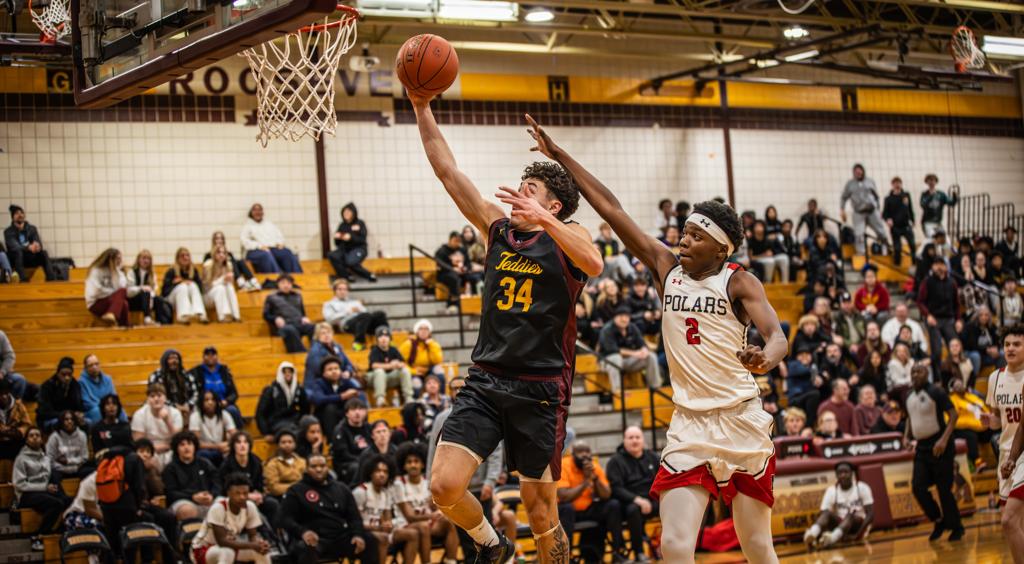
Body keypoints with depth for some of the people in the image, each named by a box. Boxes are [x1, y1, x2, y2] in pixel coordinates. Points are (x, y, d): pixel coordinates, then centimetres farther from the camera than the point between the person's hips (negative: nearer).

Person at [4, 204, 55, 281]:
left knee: (43, 253, -23)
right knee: (18, 252, -35)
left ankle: (51, 277, -38)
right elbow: (14, 247, -23)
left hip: (29, 258, 4)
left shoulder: (31, 228, 5)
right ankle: (23, 278, -47)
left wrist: (36, 245, -31)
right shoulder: (8, 232, -7)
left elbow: (39, 243, -5)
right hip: (15, 259, -4)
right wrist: (28, 247, -41)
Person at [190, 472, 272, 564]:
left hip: (229, 546, 6)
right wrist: (252, 545, -36)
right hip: (203, 550, -6)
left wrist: (261, 544, -28)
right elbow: (221, 541, -32)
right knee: (227, 553, -37)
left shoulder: (250, 507, -12)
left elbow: (253, 536, -3)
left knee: (262, 551, -14)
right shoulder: (218, 507, -29)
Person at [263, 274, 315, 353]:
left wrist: (304, 318, 6)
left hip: (299, 323, 3)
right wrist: (276, 319, -6)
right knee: (290, 330, -43)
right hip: (284, 325, -3)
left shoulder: (297, 296, 31)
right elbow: (266, 315, 16)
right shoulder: (271, 297, 22)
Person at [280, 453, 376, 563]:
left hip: (342, 538, 4)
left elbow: (354, 516, 15)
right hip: (315, 539, -4)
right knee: (306, 548, -38)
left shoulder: (342, 489, 18)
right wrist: (303, 532, -23)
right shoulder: (296, 491, 7)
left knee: (369, 541, -19)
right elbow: (286, 519, -1)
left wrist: (358, 535, -8)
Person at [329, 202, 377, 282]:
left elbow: (362, 239, -10)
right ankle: (347, 276, -18)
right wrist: (337, 238, -12)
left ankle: (369, 275, -15)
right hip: (345, 249, 5)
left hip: (358, 249, -5)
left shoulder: (360, 223, -1)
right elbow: (337, 244, 11)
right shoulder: (342, 225, 10)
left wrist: (351, 237, -25)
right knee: (331, 255, -25)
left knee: (350, 262, -37)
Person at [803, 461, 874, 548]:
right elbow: (824, 514, -10)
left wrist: (859, 533, -24)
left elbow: (870, 514, -11)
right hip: (840, 524, 2)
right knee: (828, 513, -28)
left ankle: (832, 538, -62)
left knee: (852, 513, -35)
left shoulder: (862, 488, -4)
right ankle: (812, 535, -58)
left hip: (858, 524, -2)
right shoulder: (831, 491, 0)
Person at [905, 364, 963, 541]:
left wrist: (944, 439, -24)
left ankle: (956, 528, 10)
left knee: (944, 488, -4)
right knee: (918, 486, -4)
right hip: (921, 447, 7)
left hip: (939, 447, -6)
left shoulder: (936, 392, -11)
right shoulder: (910, 397, 10)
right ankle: (939, 520, 14)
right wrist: (907, 436, 8)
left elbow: (953, 415, -15)